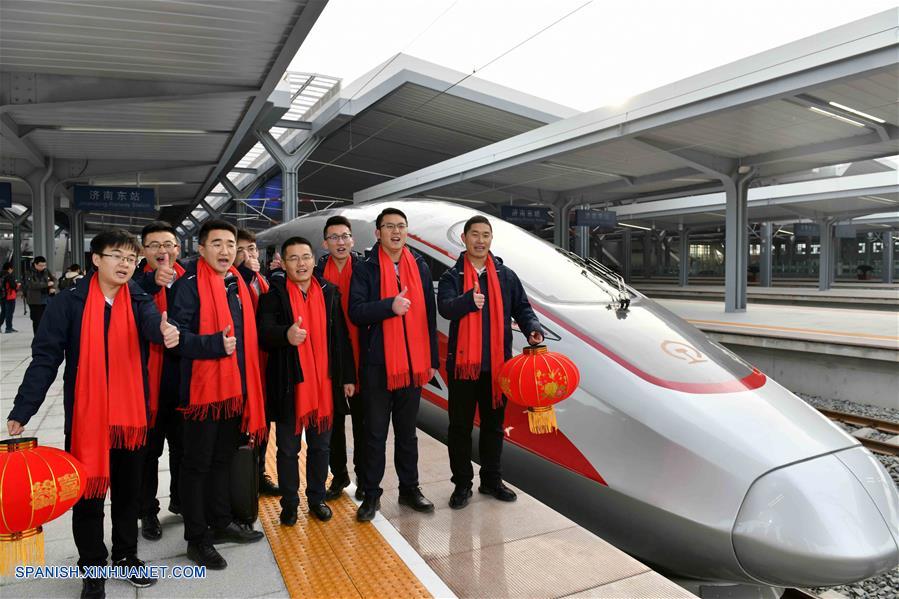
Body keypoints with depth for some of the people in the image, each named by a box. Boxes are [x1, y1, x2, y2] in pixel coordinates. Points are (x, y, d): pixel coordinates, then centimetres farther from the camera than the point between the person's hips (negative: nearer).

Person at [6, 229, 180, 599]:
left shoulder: (140, 302, 0)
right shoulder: (69, 303, -5)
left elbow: (153, 324, -22)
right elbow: (45, 358, -7)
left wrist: (167, 332, -47)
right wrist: (22, 410, -14)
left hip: (131, 415, 2)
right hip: (85, 417, -2)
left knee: (128, 490, 16)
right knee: (88, 495, 9)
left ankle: (126, 554, 35)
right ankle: (93, 568, 28)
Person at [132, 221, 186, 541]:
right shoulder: (136, 279, -5)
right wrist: (153, 282, -44)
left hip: (183, 378, 3)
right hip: (149, 378, -3)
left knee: (183, 444, 17)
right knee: (149, 448, 9)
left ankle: (180, 498, 36)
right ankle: (148, 511, 24)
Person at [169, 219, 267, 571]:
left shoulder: (237, 283, 11)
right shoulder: (189, 284, -12)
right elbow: (179, 335, -19)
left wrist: (247, 384, 15)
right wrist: (216, 344, -32)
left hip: (234, 386, 7)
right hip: (203, 387, -7)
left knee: (223, 458, 19)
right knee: (197, 463, 5)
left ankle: (221, 522, 35)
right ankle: (196, 538, 18)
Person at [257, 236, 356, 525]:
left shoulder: (329, 292, 5)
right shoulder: (274, 295, -3)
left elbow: (341, 337, 7)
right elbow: (263, 332, -17)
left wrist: (348, 377, 6)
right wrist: (285, 334, -39)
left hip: (325, 383, 3)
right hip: (289, 385, -2)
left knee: (320, 446, 15)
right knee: (288, 449, 10)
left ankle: (317, 498, 32)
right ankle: (289, 503, 27)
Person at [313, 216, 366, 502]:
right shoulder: (317, 272, 2)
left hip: (360, 356, -1)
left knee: (362, 419, 10)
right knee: (333, 419, 13)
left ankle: (364, 477, 25)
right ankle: (339, 475, 30)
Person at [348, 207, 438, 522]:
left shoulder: (420, 267, 8)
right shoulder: (365, 269, -2)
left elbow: (429, 314, 9)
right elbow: (356, 311, -12)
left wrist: (431, 359, 7)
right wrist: (390, 305, -26)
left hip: (412, 362, 3)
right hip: (378, 363, -3)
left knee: (407, 431, 15)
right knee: (376, 432, 7)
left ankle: (409, 488, 28)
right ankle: (372, 494, 19)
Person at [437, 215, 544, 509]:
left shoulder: (506, 275, 8)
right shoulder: (452, 276, -1)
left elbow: (522, 308, 8)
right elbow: (445, 307, -19)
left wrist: (533, 329, -13)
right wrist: (468, 301, -40)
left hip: (497, 363, 3)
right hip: (462, 363, -2)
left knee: (494, 424, 13)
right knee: (460, 426, 6)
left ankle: (491, 480, 28)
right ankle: (462, 483, 20)